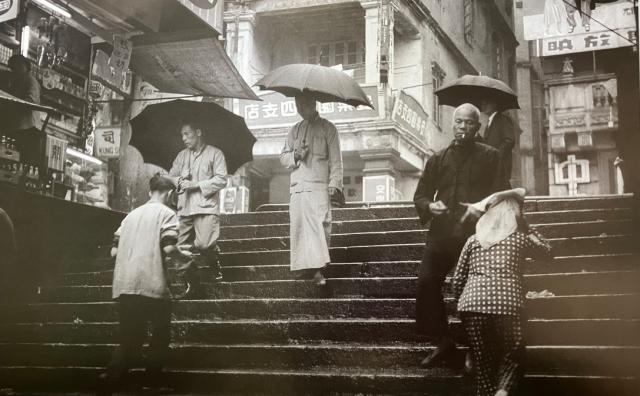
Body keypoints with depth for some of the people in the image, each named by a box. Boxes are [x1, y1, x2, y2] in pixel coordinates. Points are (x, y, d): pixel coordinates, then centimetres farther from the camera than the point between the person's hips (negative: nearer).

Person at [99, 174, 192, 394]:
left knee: (130, 343, 10)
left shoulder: (132, 215, 20)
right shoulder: (166, 213, 2)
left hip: (123, 287, 6)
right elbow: (168, 248, -13)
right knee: (161, 335, 17)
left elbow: (114, 252, 18)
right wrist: (184, 256, 8)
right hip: (151, 286, -5)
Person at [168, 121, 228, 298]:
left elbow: (221, 179, -5)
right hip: (184, 208, 5)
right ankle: (193, 285, 11)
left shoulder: (215, 153, 4)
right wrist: (179, 181, -4)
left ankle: (215, 262, 10)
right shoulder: (182, 155, 20)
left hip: (206, 207, -5)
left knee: (204, 244, -23)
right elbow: (170, 177, 19)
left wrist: (197, 185, -12)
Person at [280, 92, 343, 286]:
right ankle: (306, 265, 6)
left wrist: (334, 183, -9)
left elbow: (335, 158, 3)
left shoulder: (327, 128, 8)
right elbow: (283, 157, 19)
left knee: (320, 225, -14)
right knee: (299, 226, 1)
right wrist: (295, 155, -4)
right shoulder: (295, 130, 21)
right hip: (298, 187, 5)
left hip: (319, 186, -4)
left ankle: (318, 268, -16)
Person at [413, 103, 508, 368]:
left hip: (475, 234, -3)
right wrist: (429, 206, -4)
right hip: (441, 234, 3)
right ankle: (441, 341, 8)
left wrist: (480, 210, -18)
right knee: (426, 284, -9)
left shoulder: (489, 157, 7)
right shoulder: (438, 159, 17)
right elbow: (420, 195, 18)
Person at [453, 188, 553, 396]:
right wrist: (526, 228, 36)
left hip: (473, 303, 2)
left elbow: (458, 280, 16)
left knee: (483, 363, 10)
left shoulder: (473, 240, 17)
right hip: (507, 303, -2)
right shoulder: (521, 238, 13)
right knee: (513, 356, 12)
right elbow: (547, 250, 33)